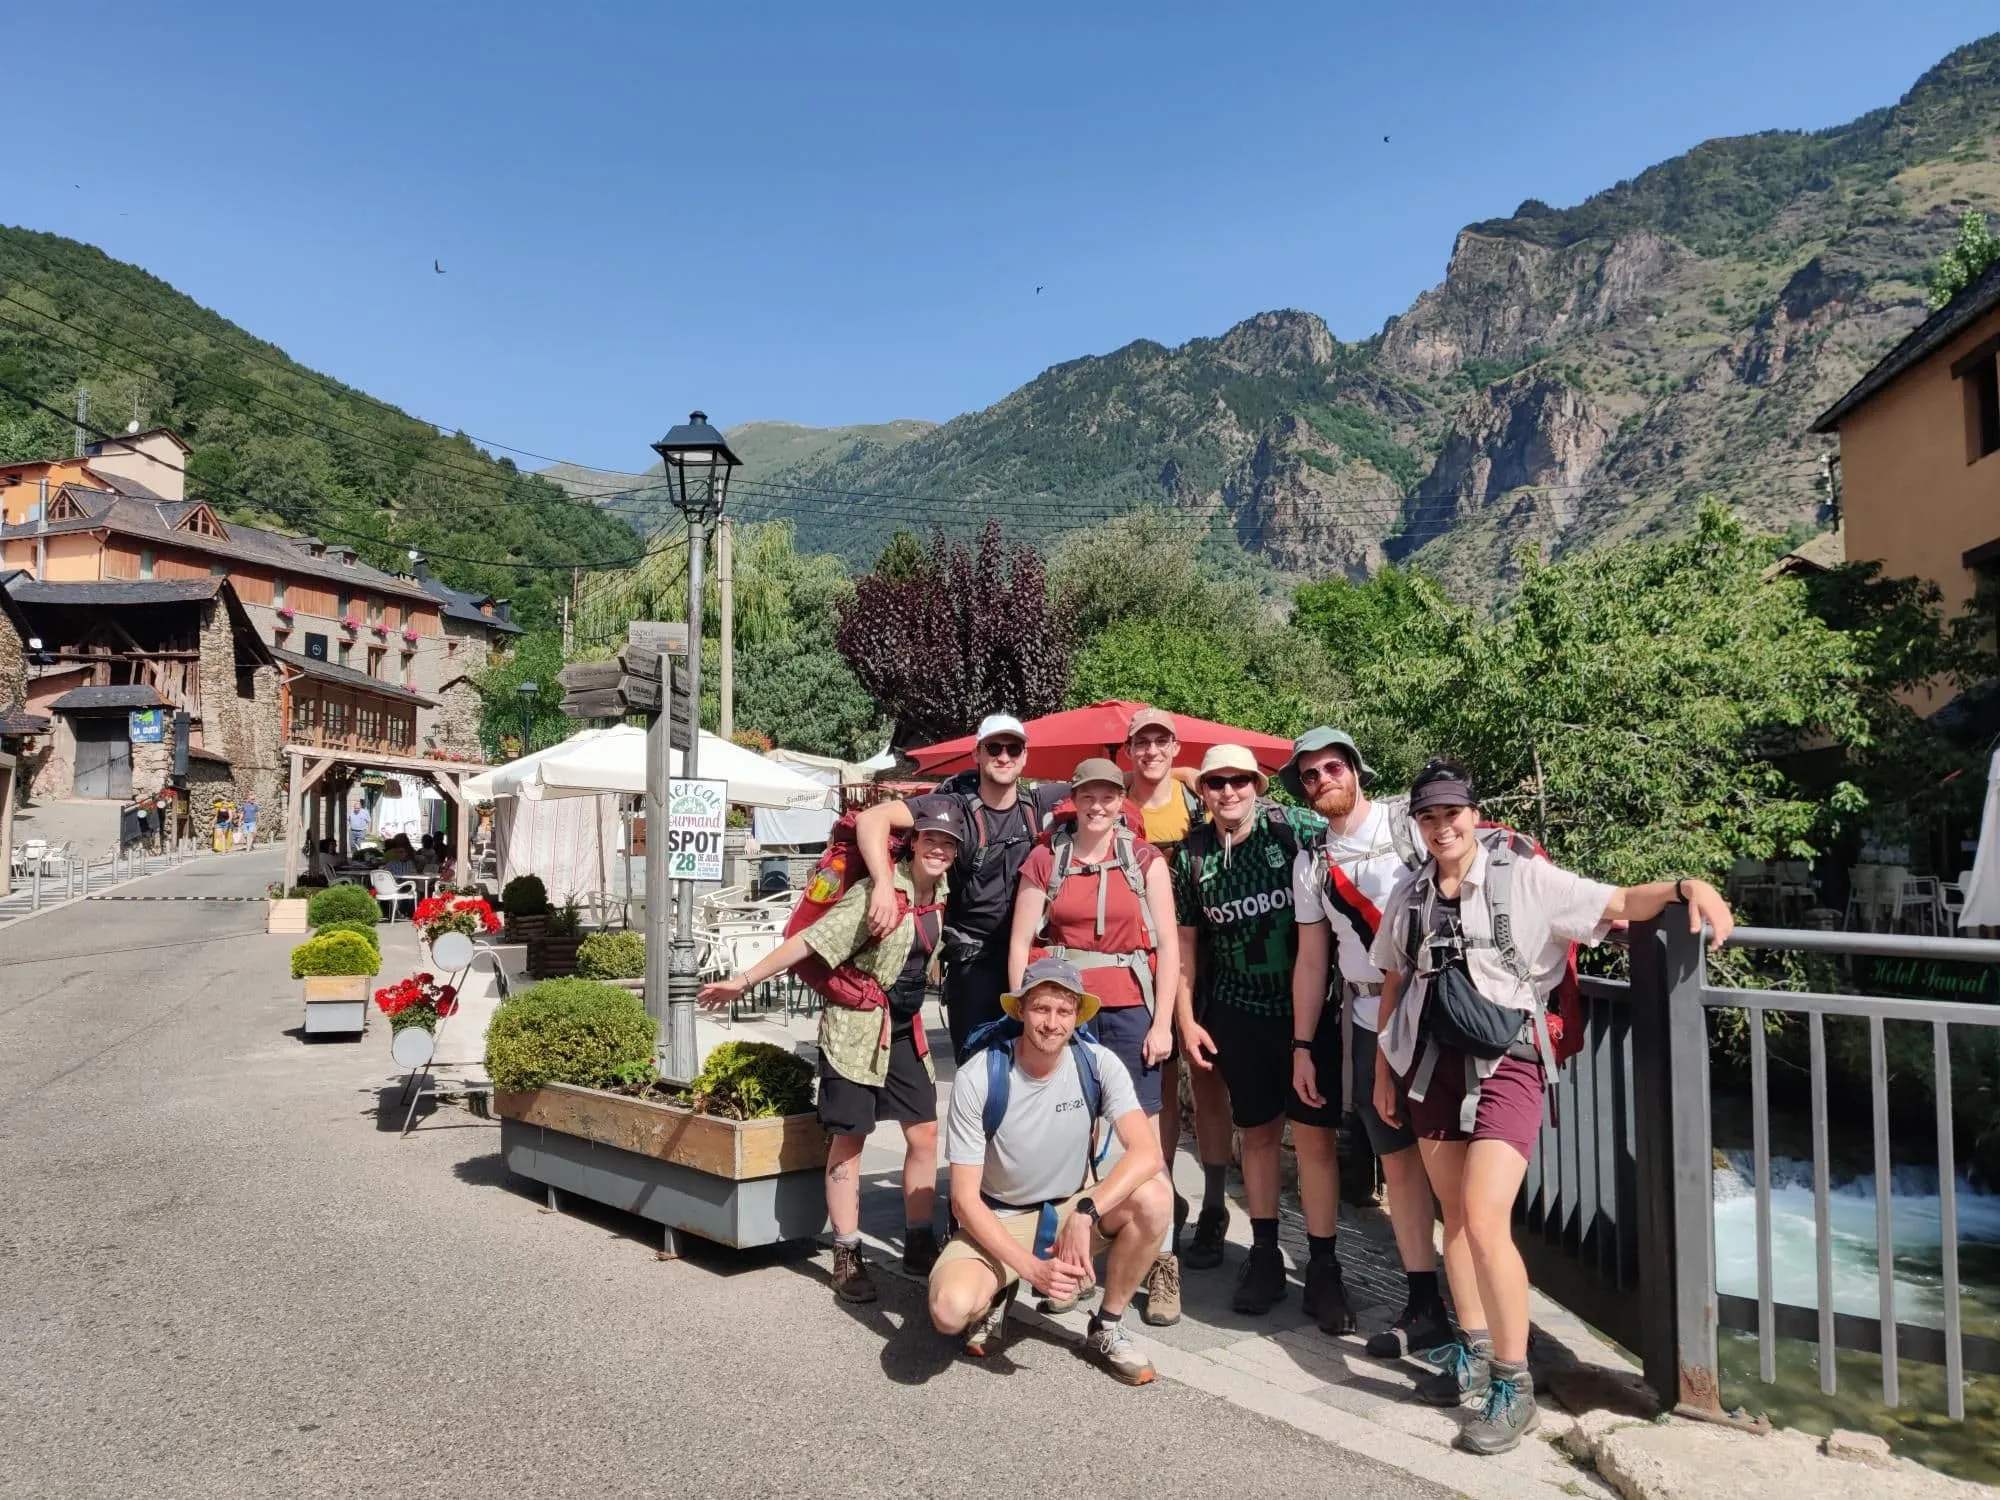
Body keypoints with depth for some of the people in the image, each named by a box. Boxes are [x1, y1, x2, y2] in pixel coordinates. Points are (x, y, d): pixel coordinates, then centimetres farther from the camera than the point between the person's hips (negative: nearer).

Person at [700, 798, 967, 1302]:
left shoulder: (942, 893, 1)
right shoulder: (876, 893, -20)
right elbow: (809, 942, -23)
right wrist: (745, 980, -28)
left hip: (905, 1030, 7)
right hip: (855, 1028, -6)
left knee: (924, 1134, 6)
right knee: (849, 1140, 2)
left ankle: (919, 1246, 19)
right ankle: (847, 1256, 13)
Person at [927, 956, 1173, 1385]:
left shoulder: (1098, 1065, -15)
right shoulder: (978, 1078, -20)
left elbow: (1146, 1153, -27)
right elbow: (964, 1197, -18)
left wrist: (1085, 1214, -39)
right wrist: (1031, 1268, -27)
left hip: (1073, 1210, 2)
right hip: (998, 1222, -2)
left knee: (1154, 1198, -27)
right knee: (950, 1309, -31)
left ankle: (1107, 1327, -4)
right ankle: (996, 1297, 8)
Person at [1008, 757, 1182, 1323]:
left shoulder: (1146, 860, 6)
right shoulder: (1045, 860, 7)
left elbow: (1168, 944, 3)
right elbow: (1020, 944, 6)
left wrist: (1162, 1023, -3)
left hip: (1129, 1011, -1)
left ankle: (1163, 1266, 7)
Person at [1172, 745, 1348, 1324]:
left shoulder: (1296, 828, -9)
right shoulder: (1192, 854, 2)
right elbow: (1185, 940, 9)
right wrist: (1187, 1019, 5)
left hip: (1310, 1006, -3)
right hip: (1237, 1011, 3)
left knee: (1315, 1135, -2)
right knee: (1257, 1130, 12)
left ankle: (1322, 1266, 9)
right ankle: (1265, 1254, 25)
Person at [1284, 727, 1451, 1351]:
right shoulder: (1311, 864, 12)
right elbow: (1311, 959, 15)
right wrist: (1301, 1047, 13)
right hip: (1369, 1021, 4)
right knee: (1399, 1162, 8)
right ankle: (1424, 1307, 16)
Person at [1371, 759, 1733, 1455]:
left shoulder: (1523, 879, -6)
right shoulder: (1410, 893, 7)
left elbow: (1618, 903, -11)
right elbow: (1394, 983, 15)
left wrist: (1685, 885, -30)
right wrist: (1384, 1068, 15)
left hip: (1503, 1065, -5)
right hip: (1431, 1065, 5)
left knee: (1485, 1224, -14)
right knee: (1454, 1214, 15)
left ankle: (1514, 1388, 3)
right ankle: (1474, 1352, 34)